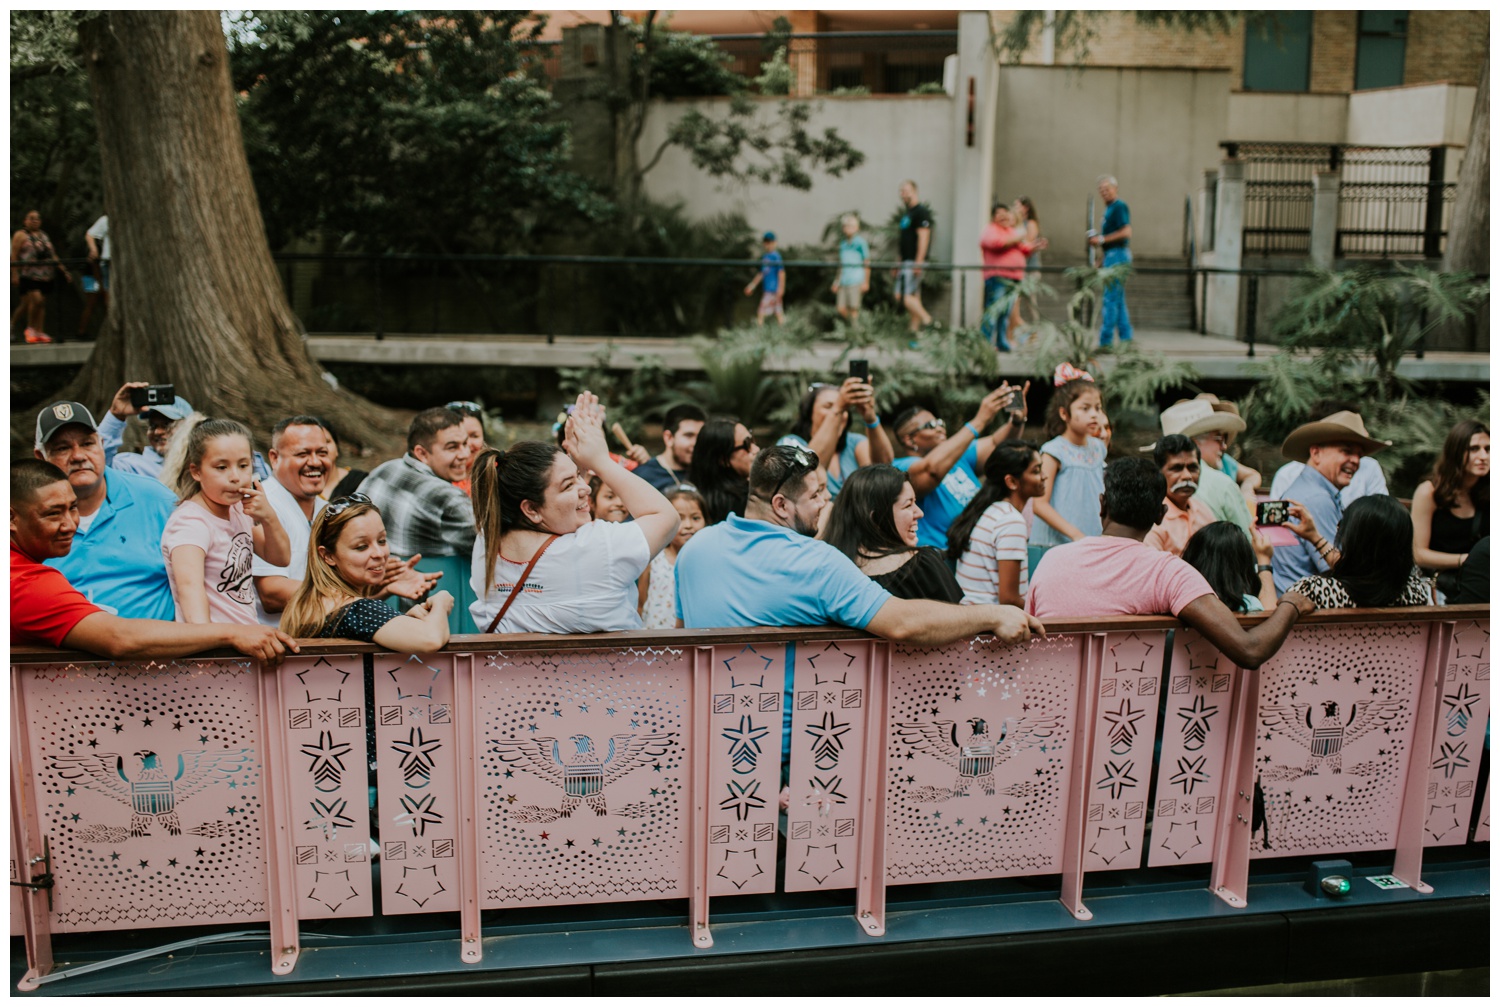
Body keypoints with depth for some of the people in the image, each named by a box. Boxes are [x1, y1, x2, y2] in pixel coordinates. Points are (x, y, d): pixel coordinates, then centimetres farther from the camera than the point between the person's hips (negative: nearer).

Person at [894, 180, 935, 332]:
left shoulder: (921, 211, -10)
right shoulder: (907, 212, 20)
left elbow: (923, 238, -18)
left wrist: (918, 262, -23)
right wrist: (900, 262, 23)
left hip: (914, 261, -10)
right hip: (906, 262, 10)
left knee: (904, 296, -16)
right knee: (913, 297, 8)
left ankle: (927, 319, -11)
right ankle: (915, 328, 9)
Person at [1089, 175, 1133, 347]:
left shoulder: (1119, 207, -11)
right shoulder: (1109, 208, 19)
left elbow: (1126, 232, -20)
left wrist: (1102, 239, -16)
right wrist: (1096, 238, 11)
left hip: (1117, 254, -10)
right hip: (1112, 255, 10)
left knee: (1110, 298, -10)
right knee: (1118, 300, 13)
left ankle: (1105, 342, -11)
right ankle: (1126, 338, 17)